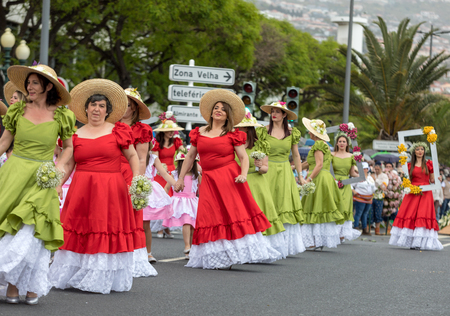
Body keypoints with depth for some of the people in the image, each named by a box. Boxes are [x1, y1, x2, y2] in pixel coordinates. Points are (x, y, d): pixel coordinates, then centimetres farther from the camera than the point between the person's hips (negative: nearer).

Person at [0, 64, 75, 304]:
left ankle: (31, 286, -1)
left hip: (42, 178, -2)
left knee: (33, 228, -12)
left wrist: (60, 166, -5)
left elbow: (69, 147, 10)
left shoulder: (62, 116, 0)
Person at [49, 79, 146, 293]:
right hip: (81, 191, 2)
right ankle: (69, 276, 10)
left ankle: (101, 280, 6)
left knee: (106, 234, -1)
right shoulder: (76, 135, 8)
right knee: (77, 233, 1)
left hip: (110, 191, -2)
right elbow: (67, 165, 10)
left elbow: (133, 156, 8)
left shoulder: (117, 131, 4)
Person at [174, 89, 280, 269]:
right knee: (211, 218, 0)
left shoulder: (232, 135, 3)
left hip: (229, 179, -3)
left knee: (235, 214, -8)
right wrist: (180, 179, 14)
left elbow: (244, 157, 1)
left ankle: (238, 253, -5)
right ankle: (218, 258, 4)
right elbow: (190, 156, 16)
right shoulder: (199, 133, 11)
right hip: (208, 180, 3)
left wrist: (243, 174, -17)